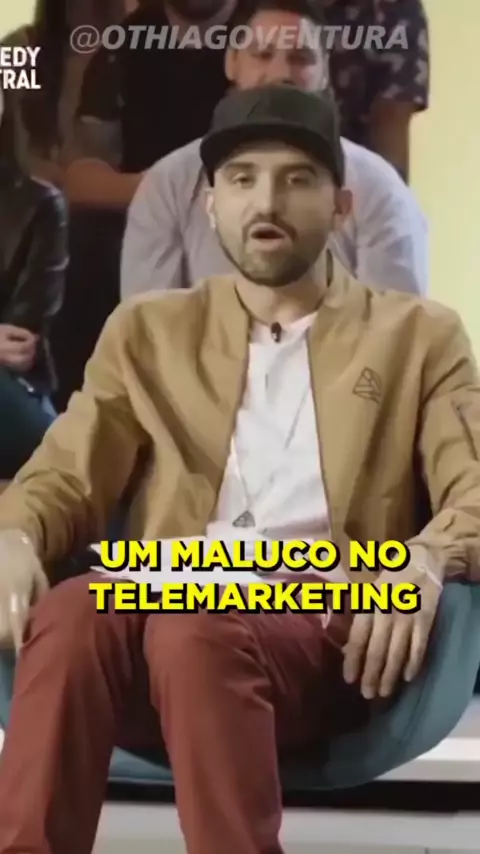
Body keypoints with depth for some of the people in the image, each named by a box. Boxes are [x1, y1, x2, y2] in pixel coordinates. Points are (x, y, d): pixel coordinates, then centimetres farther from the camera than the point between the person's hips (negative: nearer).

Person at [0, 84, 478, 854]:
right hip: (163, 607, 2)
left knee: (196, 631, -37)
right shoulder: (148, 332, 24)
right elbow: (65, 477, 16)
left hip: (326, 629, -2)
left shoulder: (418, 336, 18)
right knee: (68, 617, -34)